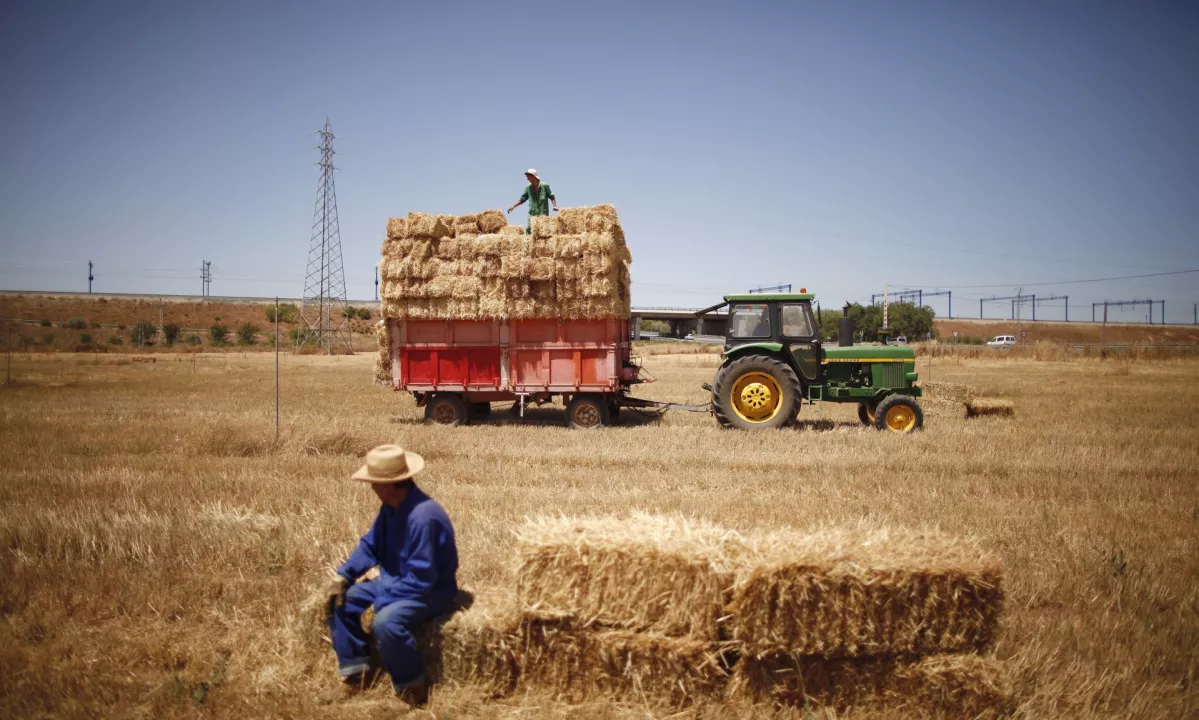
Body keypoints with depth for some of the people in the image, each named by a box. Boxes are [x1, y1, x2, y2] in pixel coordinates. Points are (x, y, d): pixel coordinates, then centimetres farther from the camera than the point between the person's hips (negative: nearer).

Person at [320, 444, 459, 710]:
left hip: (430, 592, -10)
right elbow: (370, 545, 10)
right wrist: (344, 576, -4)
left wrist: (381, 599, -24)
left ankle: (412, 688, -11)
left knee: (385, 623, -34)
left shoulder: (422, 517, -31)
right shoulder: (391, 507, -1)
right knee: (340, 600, 2)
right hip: (396, 582, 10)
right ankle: (355, 673, 12)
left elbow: (421, 579, -30)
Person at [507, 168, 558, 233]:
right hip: (532, 213, 3)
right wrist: (513, 206, 9)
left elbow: (551, 197, 1)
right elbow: (522, 199, 15)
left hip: (543, 213, -3)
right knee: (528, 230, -8)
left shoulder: (545, 186, -3)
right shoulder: (528, 187, 7)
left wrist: (554, 206, -15)